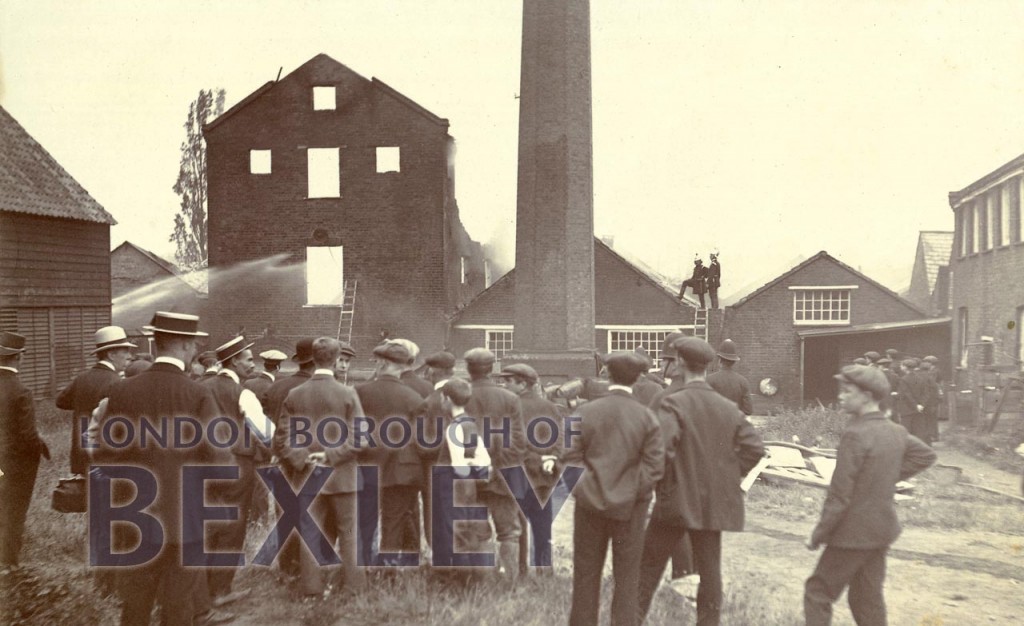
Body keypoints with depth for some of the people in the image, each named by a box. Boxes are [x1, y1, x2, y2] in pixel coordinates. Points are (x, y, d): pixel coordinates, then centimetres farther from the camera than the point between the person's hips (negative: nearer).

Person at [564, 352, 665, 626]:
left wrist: (584, 485, 6)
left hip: (591, 501, 1)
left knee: (586, 572, 13)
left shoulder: (586, 412, -6)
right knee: (627, 575, 11)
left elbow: (570, 457, -7)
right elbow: (655, 465, -9)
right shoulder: (646, 417, -7)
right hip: (630, 505, -1)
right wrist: (634, 490, 4)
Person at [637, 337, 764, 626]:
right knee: (709, 568, 11)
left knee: (650, 561, 10)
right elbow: (755, 448, 1)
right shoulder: (729, 409, 3)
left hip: (678, 499, -4)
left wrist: (664, 479, -9)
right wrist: (728, 475, 9)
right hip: (714, 501, 4)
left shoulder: (673, 403, -13)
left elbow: (661, 447, -26)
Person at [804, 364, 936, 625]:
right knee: (868, 597, 18)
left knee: (818, 592, 3)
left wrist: (818, 534, -12)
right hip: (883, 529, 8)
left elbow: (840, 493, -21)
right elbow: (926, 455, 22)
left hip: (854, 532, -8)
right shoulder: (895, 431, 2)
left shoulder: (856, 434, -22)